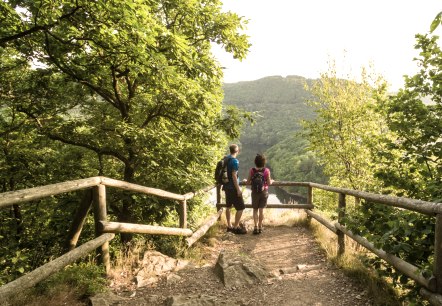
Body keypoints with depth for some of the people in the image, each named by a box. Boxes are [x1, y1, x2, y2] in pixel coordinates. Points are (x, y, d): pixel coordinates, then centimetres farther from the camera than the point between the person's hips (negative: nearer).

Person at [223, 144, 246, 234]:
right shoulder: (235, 161, -17)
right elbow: (234, 175, -21)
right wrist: (238, 189, -17)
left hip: (227, 186, 9)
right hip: (233, 188, -9)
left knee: (228, 206, 15)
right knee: (240, 208, 0)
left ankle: (229, 226, 24)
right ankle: (236, 227, 4)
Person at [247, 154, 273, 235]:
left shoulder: (252, 170, -10)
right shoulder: (266, 170, -11)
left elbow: (248, 182, -7)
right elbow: (269, 183, -9)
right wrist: (272, 181, 12)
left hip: (255, 192, 0)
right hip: (264, 192, 0)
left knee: (255, 210, 11)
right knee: (261, 210, 9)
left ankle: (256, 227, 1)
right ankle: (260, 227, 15)